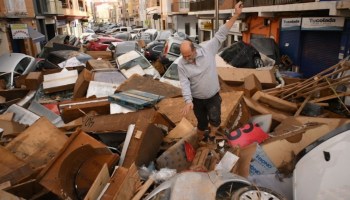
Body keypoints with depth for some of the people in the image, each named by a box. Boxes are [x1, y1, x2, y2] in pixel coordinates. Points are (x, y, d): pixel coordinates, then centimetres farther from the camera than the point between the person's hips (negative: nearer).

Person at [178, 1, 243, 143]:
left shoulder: (208, 50, -15)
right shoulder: (181, 65, -14)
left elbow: (221, 34, -15)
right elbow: (184, 84, -18)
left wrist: (236, 15, -18)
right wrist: (188, 101, -32)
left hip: (213, 96, 0)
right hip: (197, 99, 0)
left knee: (215, 119, -9)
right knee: (202, 123, 14)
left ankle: (212, 137, 22)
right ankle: (200, 141, 41)